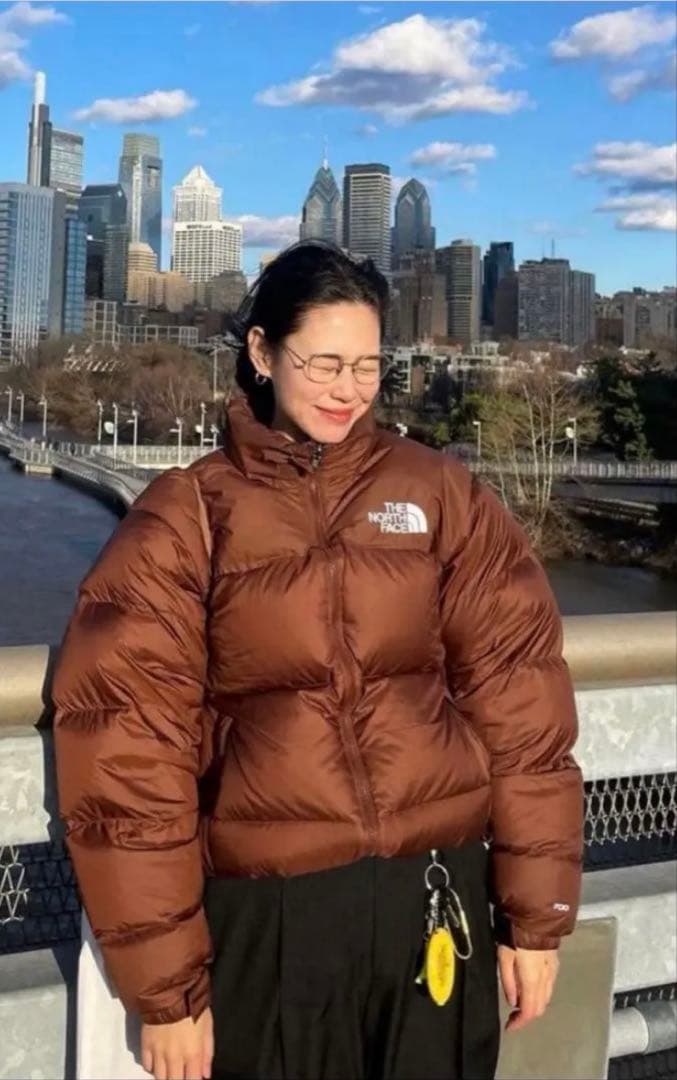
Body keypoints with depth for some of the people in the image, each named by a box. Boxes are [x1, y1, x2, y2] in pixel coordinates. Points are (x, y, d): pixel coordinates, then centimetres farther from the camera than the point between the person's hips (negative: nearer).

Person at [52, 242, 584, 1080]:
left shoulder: (442, 495, 2)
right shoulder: (187, 517, -3)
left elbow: (518, 700, 2)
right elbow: (129, 747, -5)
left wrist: (537, 913, 1)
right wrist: (163, 982, -6)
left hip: (438, 893, 2)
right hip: (267, 909, -1)